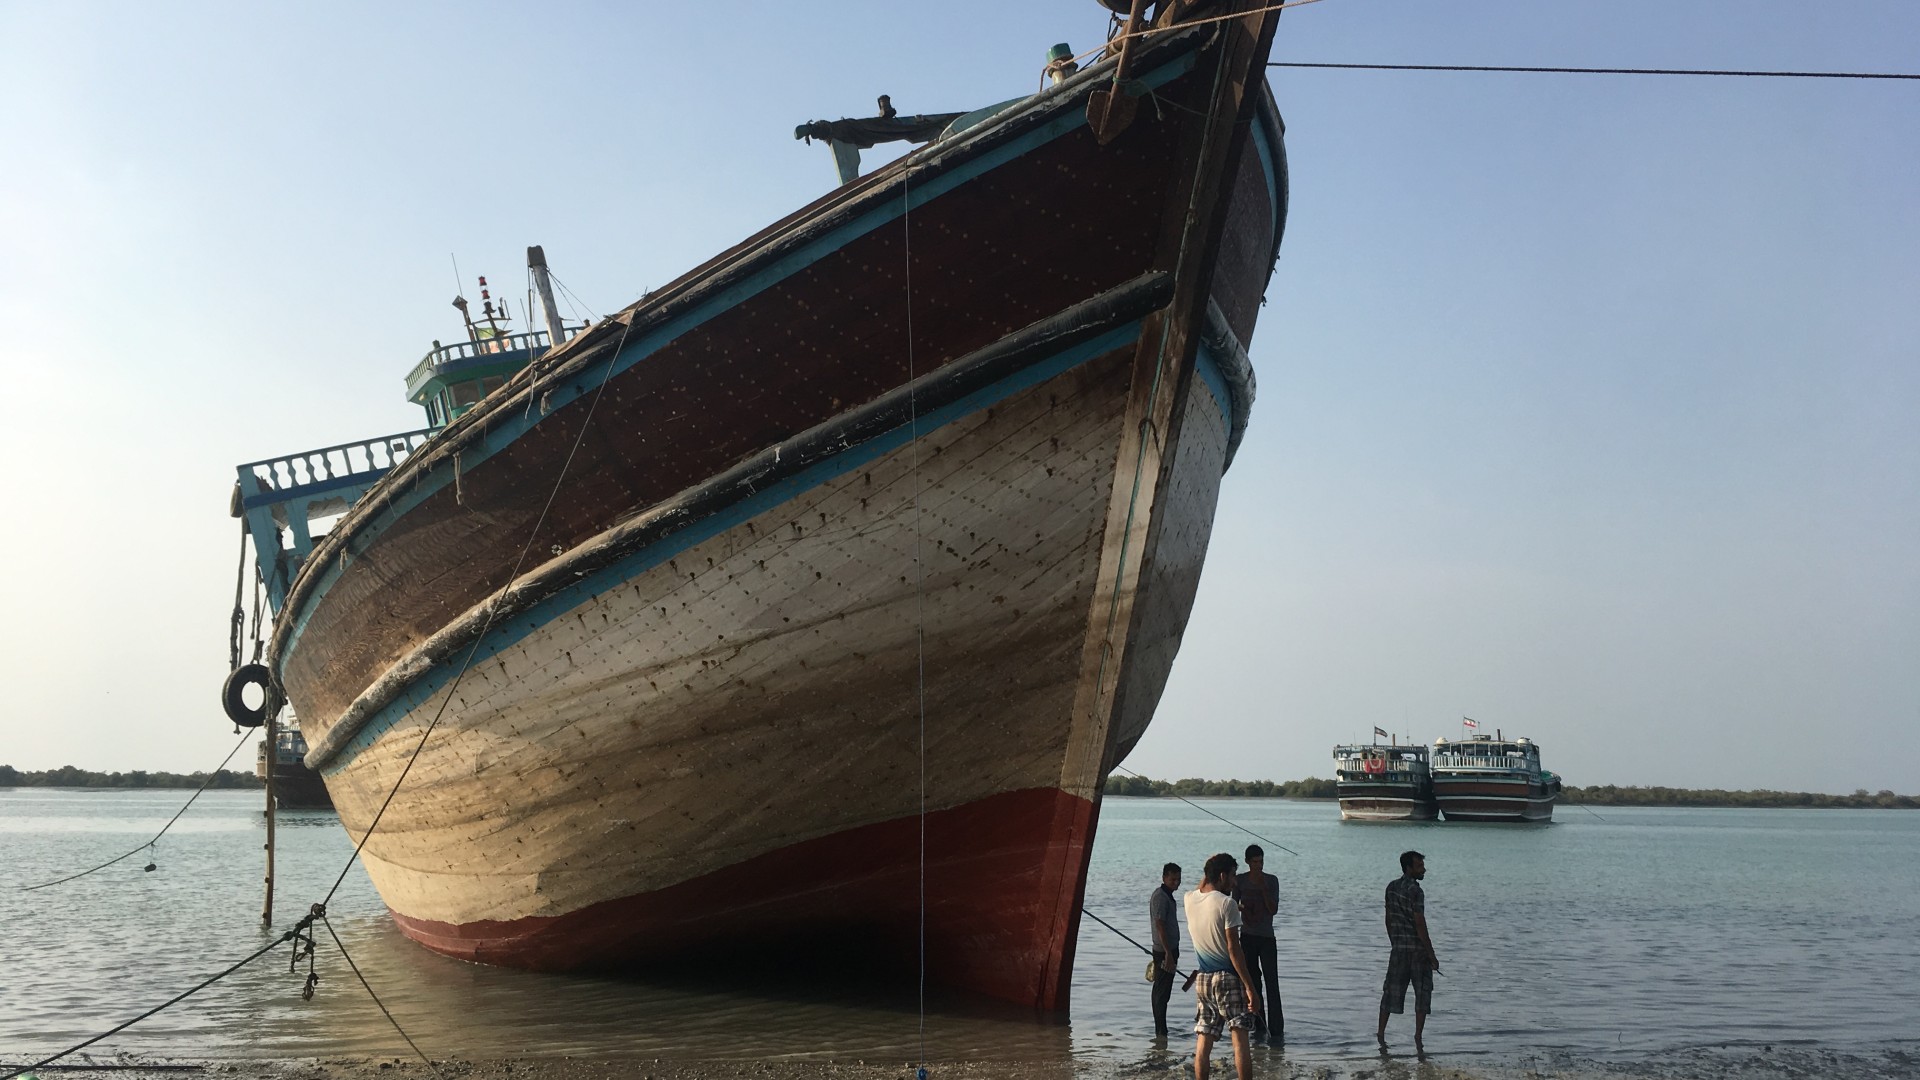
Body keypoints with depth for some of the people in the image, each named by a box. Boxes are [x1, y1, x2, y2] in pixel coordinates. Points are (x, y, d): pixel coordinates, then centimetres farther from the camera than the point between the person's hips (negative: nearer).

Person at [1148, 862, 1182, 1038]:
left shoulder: (1167, 896, 16)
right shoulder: (1161, 896, -16)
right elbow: (1160, 926, -22)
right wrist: (1168, 954, -24)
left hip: (1168, 950, 10)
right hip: (1164, 951, -10)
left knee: (1160, 991, 14)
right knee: (1162, 992, -7)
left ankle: (1160, 1030, 20)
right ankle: (1161, 1032, -5)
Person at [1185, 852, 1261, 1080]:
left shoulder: (1190, 899, 5)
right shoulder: (1227, 903, -12)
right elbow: (1234, 950, -15)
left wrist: (1209, 872, 24)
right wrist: (1250, 988, -13)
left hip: (1202, 979, 6)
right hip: (1228, 977, -6)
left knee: (1203, 1043, 7)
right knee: (1240, 1040, -5)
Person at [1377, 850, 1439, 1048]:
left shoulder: (1391, 887, 8)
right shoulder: (1415, 891, -15)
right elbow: (1420, 925, -17)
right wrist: (1432, 956, -13)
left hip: (1399, 948, 6)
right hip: (1418, 949, -6)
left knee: (1391, 991, 11)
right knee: (1423, 992, 3)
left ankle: (1381, 1033, 14)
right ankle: (1418, 1036, 0)